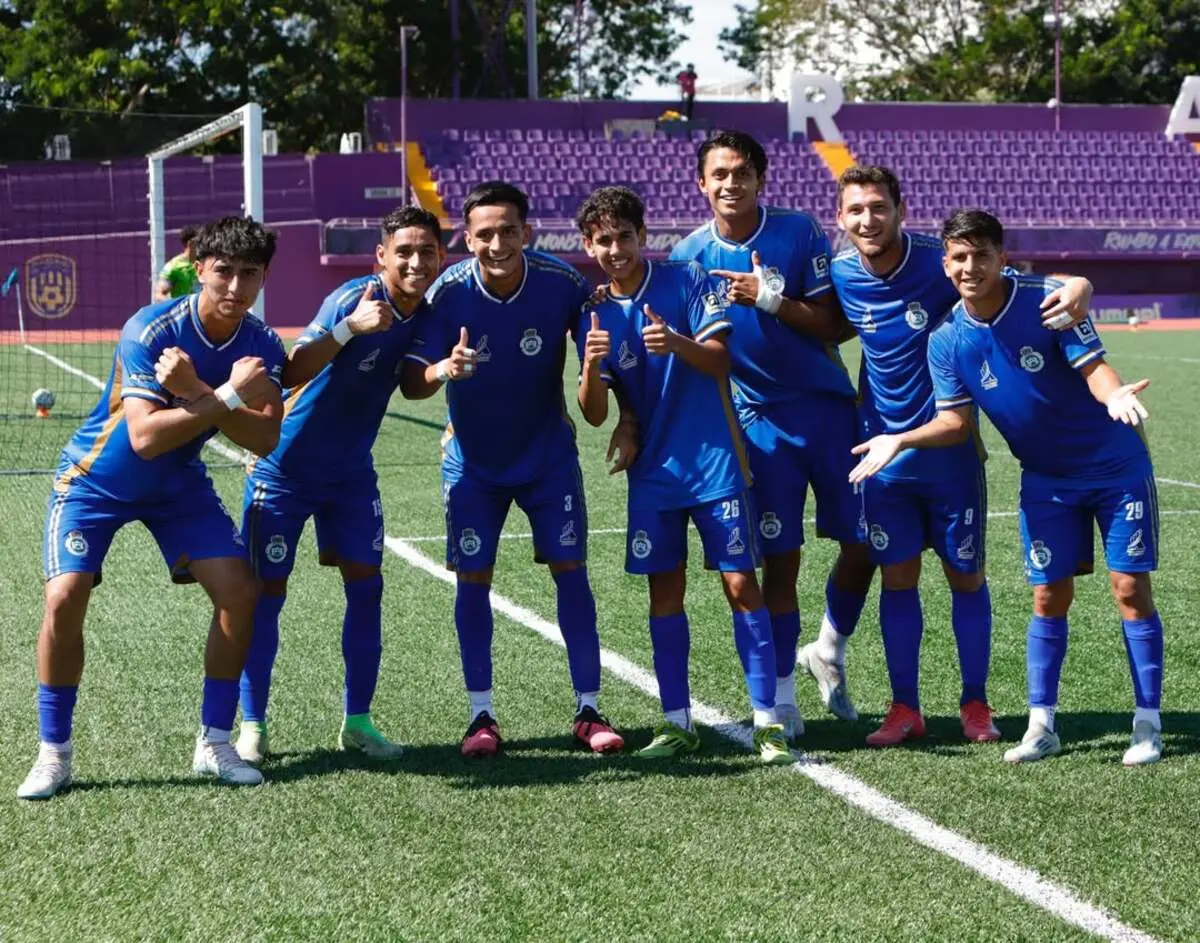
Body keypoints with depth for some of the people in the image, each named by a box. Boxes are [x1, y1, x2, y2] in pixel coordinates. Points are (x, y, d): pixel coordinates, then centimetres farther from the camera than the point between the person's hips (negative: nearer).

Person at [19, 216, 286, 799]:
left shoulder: (263, 348, -12)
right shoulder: (150, 331, -28)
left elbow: (265, 440, -25)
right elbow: (144, 437, -36)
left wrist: (195, 392, -36)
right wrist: (228, 396, -38)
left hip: (178, 485, 4)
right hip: (95, 481, -4)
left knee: (239, 591, -9)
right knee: (65, 599, -19)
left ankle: (214, 743, 6)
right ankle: (54, 754, -4)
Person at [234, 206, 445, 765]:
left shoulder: (426, 316, -4)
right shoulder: (353, 299, -23)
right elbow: (293, 374, -32)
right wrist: (349, 327, -46)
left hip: (351, 472, 6)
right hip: (285, 468, -5)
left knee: (366, 586, 1)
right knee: (266, 592, -1)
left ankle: (357, 721, 10)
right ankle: (252, 726, 8)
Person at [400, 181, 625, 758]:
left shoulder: (561, 283, -20)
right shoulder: (449, 292, -21)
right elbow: (411, 383, -23)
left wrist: (625, 423, -16)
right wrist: (443, 369, -45)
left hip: (549, 452, 0)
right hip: (473, 458, 0)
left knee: (570, 570, -2)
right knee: (472, 579, -2)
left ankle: (588, 710, 7)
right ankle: (481, 715, 8)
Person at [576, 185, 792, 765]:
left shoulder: (686, 281, -5)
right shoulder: (594, 315, 4)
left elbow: (719, 360, -10)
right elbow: (594, 414, -1)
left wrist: (677, 343, -31)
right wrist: (592, 366, -22)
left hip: (715, 460, -3)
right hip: (652, 471, 3)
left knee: (741, 585, -6)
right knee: (664, 592, 5)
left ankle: (767, 721, -3)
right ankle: (676, 722, 12)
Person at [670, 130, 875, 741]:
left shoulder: (799, 232, -5)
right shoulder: (690, 255, -3)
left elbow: (832, 325, -9)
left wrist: (770, 297, -20)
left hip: (829, 406, 1)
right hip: (762, 421, -1)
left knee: (864, 542, 3)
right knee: (780, 559, -3)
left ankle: (829, 653, 28)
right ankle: (780, 695, 8)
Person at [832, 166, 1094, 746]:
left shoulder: (940, 264, -16)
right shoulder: (841, 275, -5)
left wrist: (1076, 288, -32)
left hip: (950, 448, -2)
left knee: (965, 576, 6)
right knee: (896, 577, 5)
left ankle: (975, 704, 19)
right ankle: (905, 707, 16)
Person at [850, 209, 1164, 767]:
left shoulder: (1046, 300, -19)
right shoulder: (947, 339, -9)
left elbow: (1093, 367, -22)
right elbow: (955, 421, -1)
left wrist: (1113, 394, -44)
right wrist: (900, 440, -16)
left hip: (1116, 466, -3)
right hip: (1046, 481, 3)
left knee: (1130, 589, -3)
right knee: (1048, 598, 4)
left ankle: (1148, 725, 5)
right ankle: (1041, 726, 13)